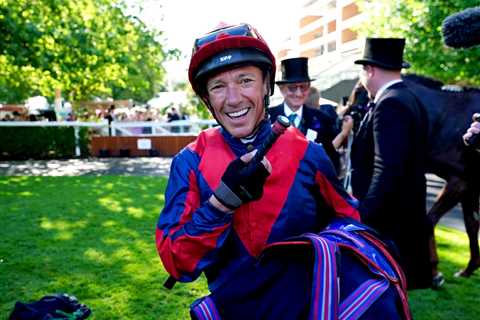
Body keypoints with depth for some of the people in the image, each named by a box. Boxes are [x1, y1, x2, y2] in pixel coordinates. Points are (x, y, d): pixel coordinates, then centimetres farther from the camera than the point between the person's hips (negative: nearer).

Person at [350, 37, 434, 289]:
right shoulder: (408, 99, 11)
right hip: (403, 218, 10)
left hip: (387, 222, -10)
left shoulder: (390, 104, -18)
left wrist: (363, 217, -23)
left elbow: (386, 171, -26)